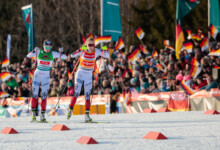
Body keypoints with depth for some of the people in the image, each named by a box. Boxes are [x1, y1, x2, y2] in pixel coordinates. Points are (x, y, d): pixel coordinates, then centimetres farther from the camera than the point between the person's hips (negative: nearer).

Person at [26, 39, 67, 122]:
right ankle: (33, 113, 4)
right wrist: (34, 51, -32)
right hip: (37, 75, 0)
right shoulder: (39, 52, -5)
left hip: (46, 76, 1)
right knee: (35, 94, -2)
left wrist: (61, 52, -24)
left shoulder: (53, 54, -3)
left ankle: (43, 115, 3)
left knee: (44, 96, -1)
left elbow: (64, 57, -4)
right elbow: (28, 56, -14)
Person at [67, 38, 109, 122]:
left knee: (87, 95, 2)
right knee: (76, 93, -10)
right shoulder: (82, 51, -12)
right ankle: (70, 110, 3)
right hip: (80, 74, -2)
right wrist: (80, 50, -37)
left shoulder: (96, 51, -5)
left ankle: (87, 115, 4)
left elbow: (107, 56, -2)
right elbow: (72, 55, -23)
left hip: (89, 76, 2)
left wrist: (105, 50, -22)